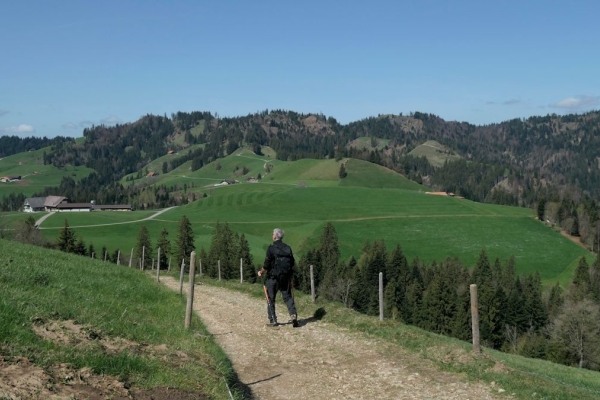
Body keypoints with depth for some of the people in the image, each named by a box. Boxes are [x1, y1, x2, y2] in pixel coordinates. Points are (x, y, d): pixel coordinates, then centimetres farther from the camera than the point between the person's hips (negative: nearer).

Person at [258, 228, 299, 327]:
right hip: (285, 278, 4)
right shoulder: (287, 248, 4)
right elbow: (292, 263, 8)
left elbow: (267, 264, -13)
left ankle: (273, 320, 9)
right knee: (288, 297, 10)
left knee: (270, 299, 8)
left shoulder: (271, 248, -12)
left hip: (273, 277, -4)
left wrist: (261, 272, 3)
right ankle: (293, 314, -10)